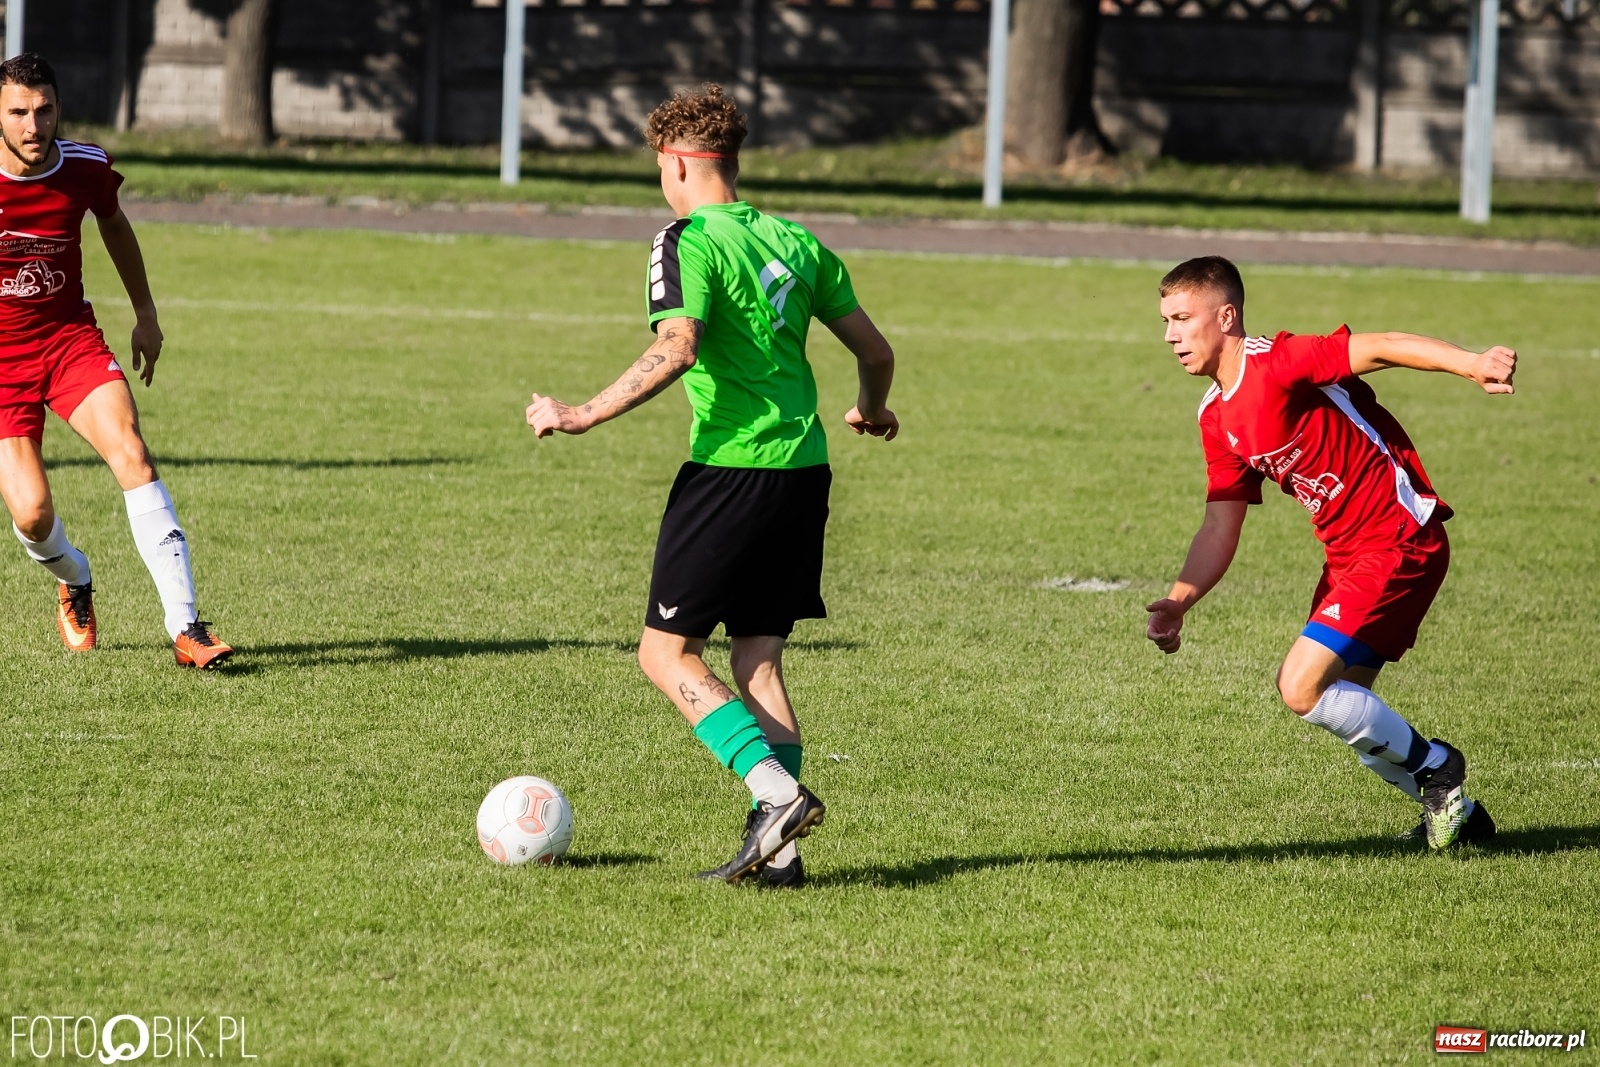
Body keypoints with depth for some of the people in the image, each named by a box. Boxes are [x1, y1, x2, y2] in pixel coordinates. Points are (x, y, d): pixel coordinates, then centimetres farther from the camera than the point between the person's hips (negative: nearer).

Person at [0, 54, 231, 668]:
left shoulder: (86, 168, -7)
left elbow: (113, 225, 17)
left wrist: (144, 313, 24)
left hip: (71, 339, 2)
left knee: (131, 455, -22)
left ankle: (185, 629, -23)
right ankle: (74, 583, 27)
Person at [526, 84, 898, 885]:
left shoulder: (689, 242, -8)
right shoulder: (794, 242, 13)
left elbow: (675, 352, -23)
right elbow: (874, 350, 17)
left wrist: (582, 417, -18)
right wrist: (872, 411, 38)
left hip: (730, 468, -7)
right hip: (803, 471, 7)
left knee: (666, 652, 1)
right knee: (758, 658, 12)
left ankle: (775, 790, -15)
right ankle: (777, 848, 4)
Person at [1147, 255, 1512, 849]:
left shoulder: (1276, 365, -17)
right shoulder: (1217, 419, 10)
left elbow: (1380, 349, -27)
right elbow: (1220, 527, 11)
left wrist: (1471, 365, -41)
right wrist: (1177, 602, -4)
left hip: (1399, 543, -10)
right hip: (1348, 554, 10)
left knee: (1303, 690, -15)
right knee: (1342, 709, 14)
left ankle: (1432, 766, 6)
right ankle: (1458, 814, 32)